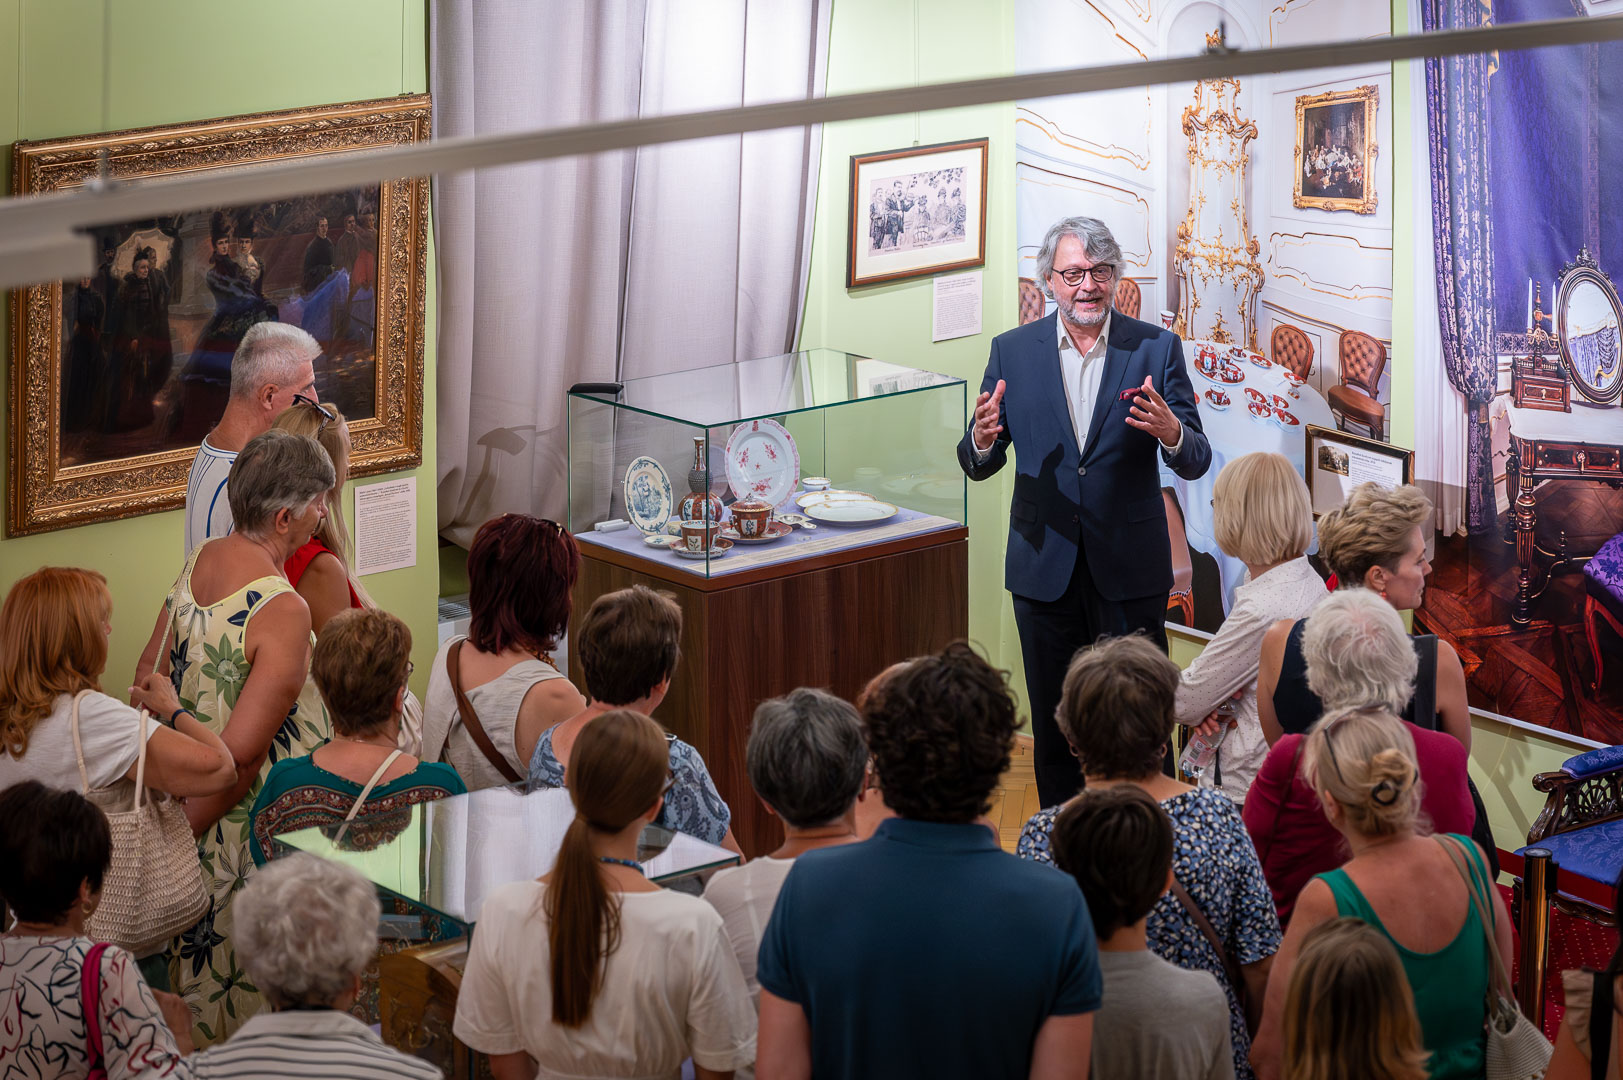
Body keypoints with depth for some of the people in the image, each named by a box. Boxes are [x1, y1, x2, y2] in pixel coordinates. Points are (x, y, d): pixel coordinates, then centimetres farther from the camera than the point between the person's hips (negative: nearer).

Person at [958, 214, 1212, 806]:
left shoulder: (1156, 348, -2)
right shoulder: (1012, 351, 2)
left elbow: (1196, 463, -5)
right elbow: (978, 466, 2)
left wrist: (1171, 434, -28)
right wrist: (983, 441, -22)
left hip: (1130, 570, -2)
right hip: (1044, 566, 2)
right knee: (1053, 718, 10)